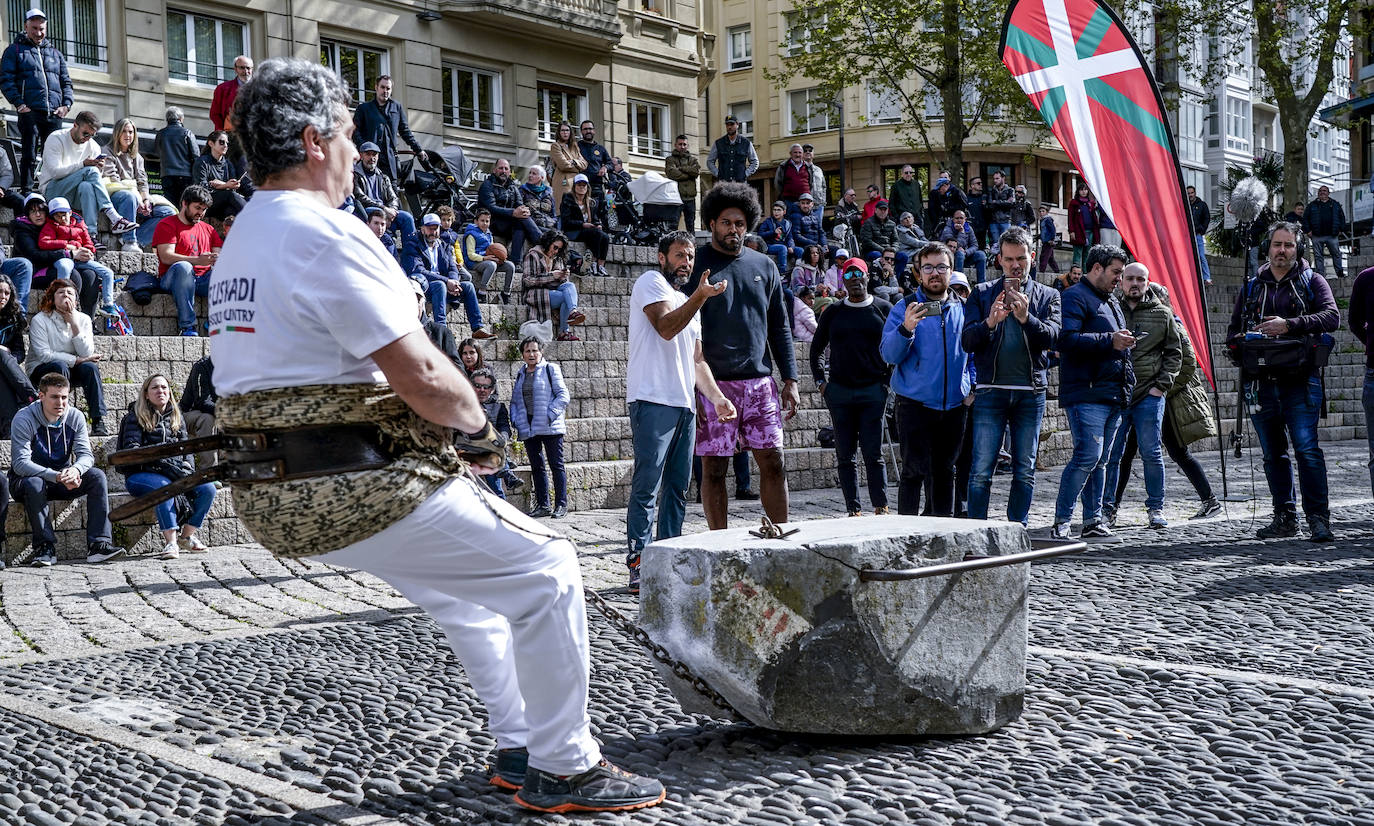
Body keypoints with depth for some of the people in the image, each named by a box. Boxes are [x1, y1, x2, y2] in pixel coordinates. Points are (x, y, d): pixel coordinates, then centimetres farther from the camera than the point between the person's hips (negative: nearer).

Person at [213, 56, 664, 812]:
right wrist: (478, 421, -3)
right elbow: (422, 379, -24)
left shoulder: (239, 243, 14)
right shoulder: (326, 235, -18)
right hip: (357, 493, -10)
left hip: (274, 495, 10)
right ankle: (563, 770, 9)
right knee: (547, 571, 0)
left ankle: (517, 750, 33)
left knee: (468, 585, 27)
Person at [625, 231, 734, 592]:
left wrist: (718, 397, 13)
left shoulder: (688, 304, 27)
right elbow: (665, 327, -14)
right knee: (647, 486, -10)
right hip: (653, 399, -9)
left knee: (678, 487, 8)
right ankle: (638, 565, -10)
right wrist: (700, 296, -22)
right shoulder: (651, 281, 2)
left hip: (684, 403, 9)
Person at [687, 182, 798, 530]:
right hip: (712, 384, -3)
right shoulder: (695, 264, 1)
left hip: (759, 383, 4)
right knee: (714, 469, -1)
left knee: (773, 463, 1)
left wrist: (790, 379, 8)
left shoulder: (764, 266, 13)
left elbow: (779, 327, 16)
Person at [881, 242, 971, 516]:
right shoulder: (905, 308, -1)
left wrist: (972, 386, 7)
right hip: (915, 404, -4)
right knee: (914, 472, -7)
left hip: (955, 404, 4)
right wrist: (906, 328, -28)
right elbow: (889, 355, -11)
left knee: (945, 470, 12)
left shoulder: (963, 308, 11)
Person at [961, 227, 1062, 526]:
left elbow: (1052, 337, -4)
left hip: (1031, 393, 1)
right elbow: (968, 341, -1)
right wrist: (990, 322, -20)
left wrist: (1026, 318, -21)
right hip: (991, 391, -1)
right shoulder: (982, 293, 9)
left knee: (1025, 472, 6)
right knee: (981, 471, -5)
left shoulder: (1048, 296, 11)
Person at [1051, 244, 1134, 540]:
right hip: (1086, 394, -9)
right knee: (1088, 455, -15)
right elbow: (1067, 339, -21)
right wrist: (1109, 340, -22)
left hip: (1113, 395, 9)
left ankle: (1093, 520, 14)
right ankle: (1061, 521, -9)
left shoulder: (1112, 301, 24)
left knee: (1100, 459, 10)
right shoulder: (1075, 298, -6)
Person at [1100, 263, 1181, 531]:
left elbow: (1174, 353, 12)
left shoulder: (1162, 314, 9)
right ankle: (1107, 510, 8)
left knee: (1151, 453, 0)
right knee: (1111, 454, 0)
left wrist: (1162, 385, 1)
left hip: (1149, 395, 0)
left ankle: (1156, 508, 11)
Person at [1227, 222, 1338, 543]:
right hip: (1260, 381, 4)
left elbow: (1332, 317, -9)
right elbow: (1233, 330, 22)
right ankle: (1285, 518, 17)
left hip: (1300, 380, -4)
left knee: (1307, 449, -12)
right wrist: (1241, 342, -2)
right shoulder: (1251, 287, 18)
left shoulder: (1312, 282, 7)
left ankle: (1318, 518, -9)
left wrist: (1289, 325, -22)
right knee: (1273, 454, 9)